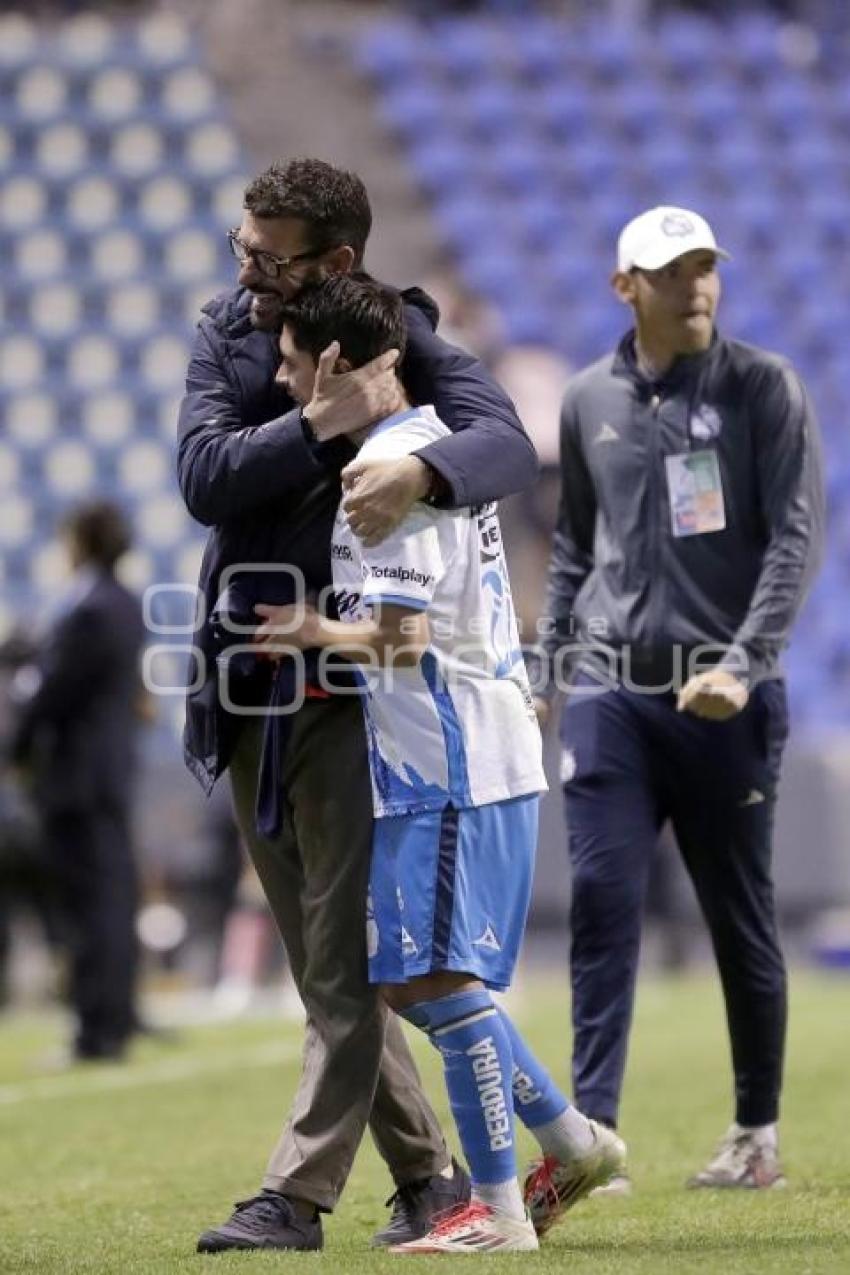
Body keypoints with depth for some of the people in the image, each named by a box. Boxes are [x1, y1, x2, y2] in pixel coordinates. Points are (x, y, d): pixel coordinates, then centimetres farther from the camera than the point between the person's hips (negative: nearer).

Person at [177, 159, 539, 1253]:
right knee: (320, 963, 11)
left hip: (354, 693, -5)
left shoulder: (405, 344, -7)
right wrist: (322, 423, -23)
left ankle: (295, 1194, -8)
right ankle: (427, 1172, 21)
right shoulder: (225, 335, 5)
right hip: (249, 691, 6)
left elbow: (507, 444, -25)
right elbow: (205, 477, -10)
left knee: (346, 961, -9)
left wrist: (417, 470, -45)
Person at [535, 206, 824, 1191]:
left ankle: (757, 1134, 18)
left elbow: (797, 534, -8)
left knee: (741, 918, 5)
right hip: (609, 693, 3)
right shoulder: (588, 400, 10)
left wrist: (741, 665, -18)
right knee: (602, 901, -8)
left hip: (726, 701, -2)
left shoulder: (763, 388, -2)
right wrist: (548, 664, 15)